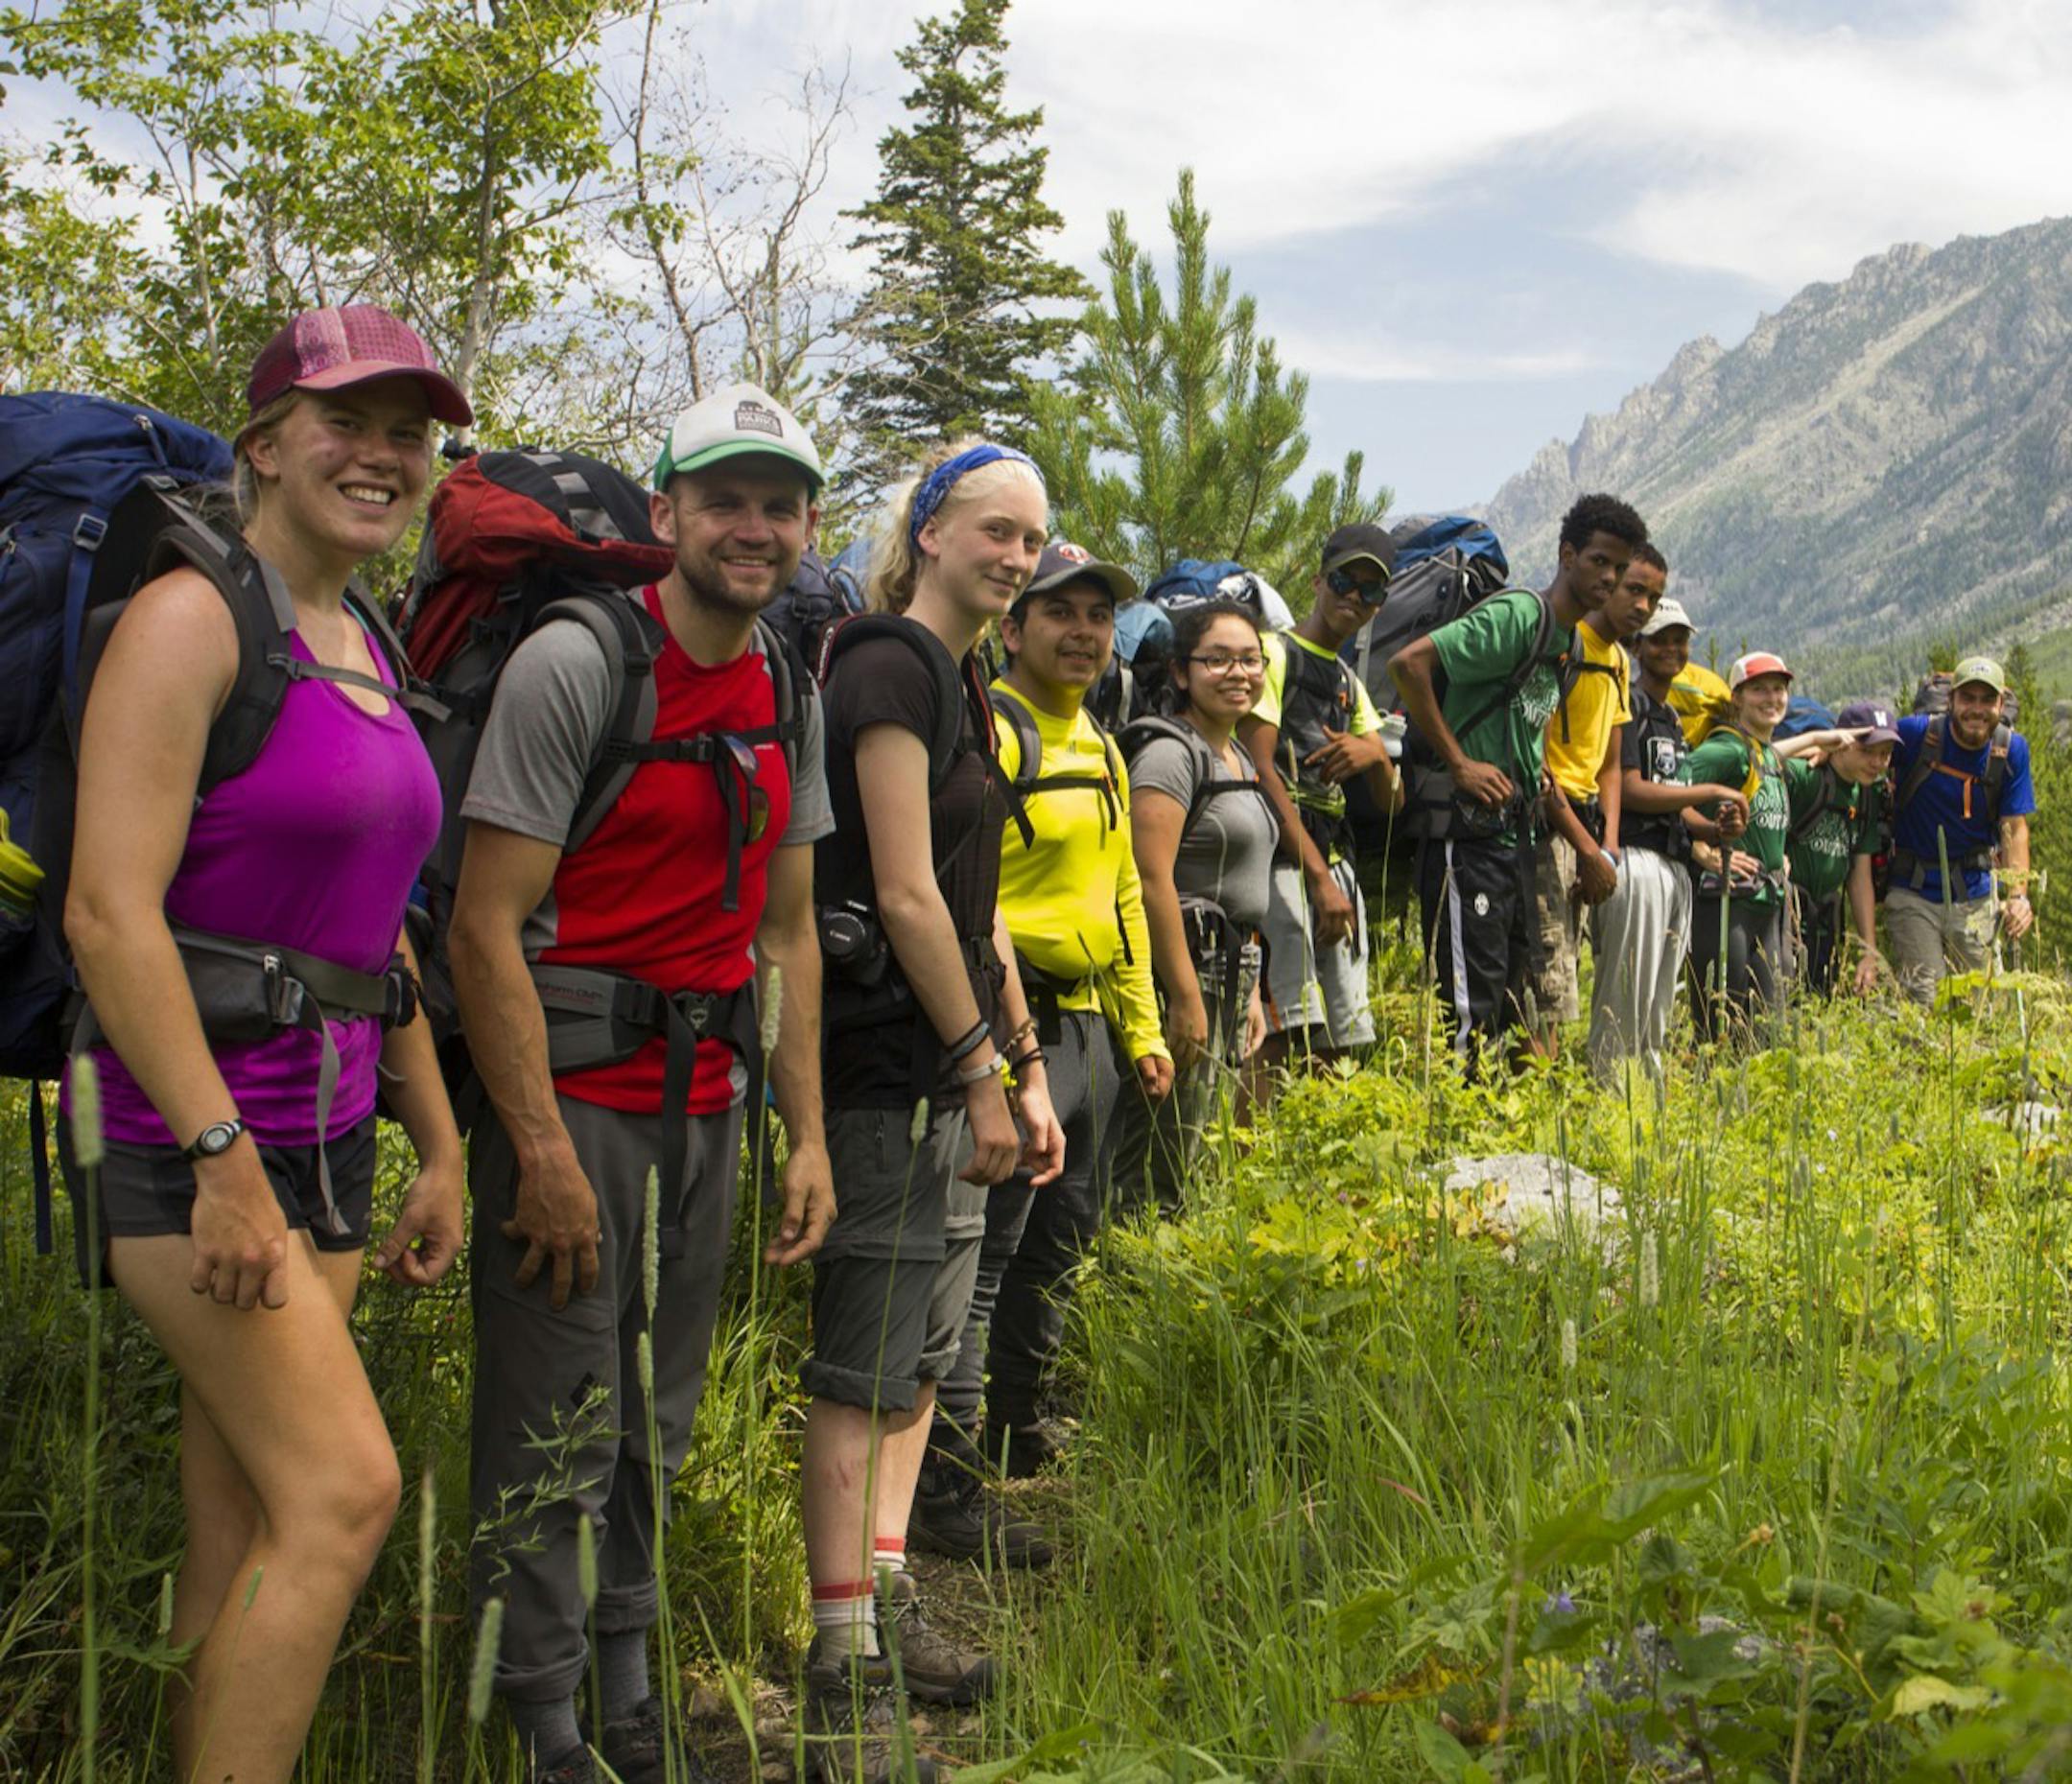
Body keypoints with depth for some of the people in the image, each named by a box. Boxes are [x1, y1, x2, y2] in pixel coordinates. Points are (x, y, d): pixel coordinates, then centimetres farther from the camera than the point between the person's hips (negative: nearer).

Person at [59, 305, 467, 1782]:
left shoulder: (369, 649, 15)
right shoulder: (192, 618, -10)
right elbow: (109, 912, -19)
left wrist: (439, 1144, 19)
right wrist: (220, 1153, -23)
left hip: (325, 1131, 8)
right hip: (187, 1128, -8)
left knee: (247, 1527, 9)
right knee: (344, 1490, -13)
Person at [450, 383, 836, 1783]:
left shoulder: (791, 697, 9)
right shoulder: (574, 664, -12)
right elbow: (487, 923, -15)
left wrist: (808, 1132, 9)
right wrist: (543, 1150, -19)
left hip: (706, 1103, 7)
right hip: (571, 1090, -6)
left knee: (657, 1427, 15)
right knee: (556, 1440, -2)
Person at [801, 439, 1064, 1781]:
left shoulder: (964, 689, 18)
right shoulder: (891, 668, -12)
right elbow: (906, 892, -17)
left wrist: (1026, 1067, 18)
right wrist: (983, 1070, -14)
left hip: (948, 1064, 10)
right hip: (894, 1057, -10)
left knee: (924, 1354, 15)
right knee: (865, 1367, -6)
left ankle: (887, 1596, 25)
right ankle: (846, 1672, 0)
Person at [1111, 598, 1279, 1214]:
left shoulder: (1239, 761, 18)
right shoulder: (1171, 753, -11)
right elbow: (1152, 880, -19)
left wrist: (1250, 991, 20)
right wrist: (1186, 997, -22)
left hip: (1226, 970, 10)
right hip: (1180, 971, -10)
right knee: (1155, 1169, -8)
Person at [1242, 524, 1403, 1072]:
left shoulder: (1350, 682, 23)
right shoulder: (1275, 653, 0)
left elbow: (1391, 800, 21)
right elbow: (1260, 772, -12)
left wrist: (1373, 754, -4)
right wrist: (1320, 877, -18)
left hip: (1333, 856, 8)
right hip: (1281, 855, -8)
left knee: (1339, 1042, 5)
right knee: (1278, 1037, -18)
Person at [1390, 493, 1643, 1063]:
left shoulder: (1571, 642, 17)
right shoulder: (1517, 615, -12)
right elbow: (1408, 662, -20)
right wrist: (1458, 762, -18)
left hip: (1515, 834, 10)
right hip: (1469, 829, -10)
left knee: (1513, 990, 12)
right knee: (1473, 1001, -10)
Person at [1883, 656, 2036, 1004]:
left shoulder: (2012, 749, -4)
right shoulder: (1916, 733, -12)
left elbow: (2014, 828, -3)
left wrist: (2018, 896, -12)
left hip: (1976, 895, 2)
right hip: (1913, 892, -2)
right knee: (1921, 998, -6)